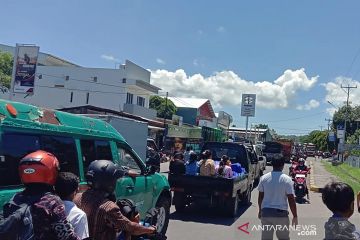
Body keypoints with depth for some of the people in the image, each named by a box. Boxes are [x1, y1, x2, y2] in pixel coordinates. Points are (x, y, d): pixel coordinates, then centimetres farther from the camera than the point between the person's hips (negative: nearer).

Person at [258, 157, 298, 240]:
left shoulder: (264, 178, -1)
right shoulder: (287, 179, -11)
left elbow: (260, 197, 7)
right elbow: (291, 200, -10)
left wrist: (260, 210, 20)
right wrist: (295, 216, 1)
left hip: (266, 212, 2)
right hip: (281, 213, -2)